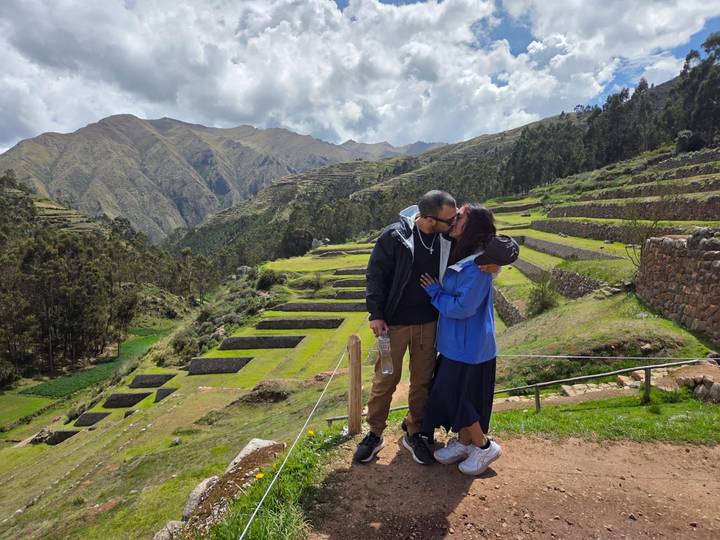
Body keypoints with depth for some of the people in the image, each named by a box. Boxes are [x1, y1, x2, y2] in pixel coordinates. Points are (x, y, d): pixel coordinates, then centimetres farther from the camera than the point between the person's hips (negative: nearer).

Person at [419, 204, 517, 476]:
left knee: (458, 395, 3)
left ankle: (484, 446, 23)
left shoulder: (477, 265, -23)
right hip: (456, 342, 9)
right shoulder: (459, 257, 5)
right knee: (452, 392, 17)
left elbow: (462, 307, -25)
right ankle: (463, 442, 34)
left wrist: (434, 291, -13)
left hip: (468, 346, -9)